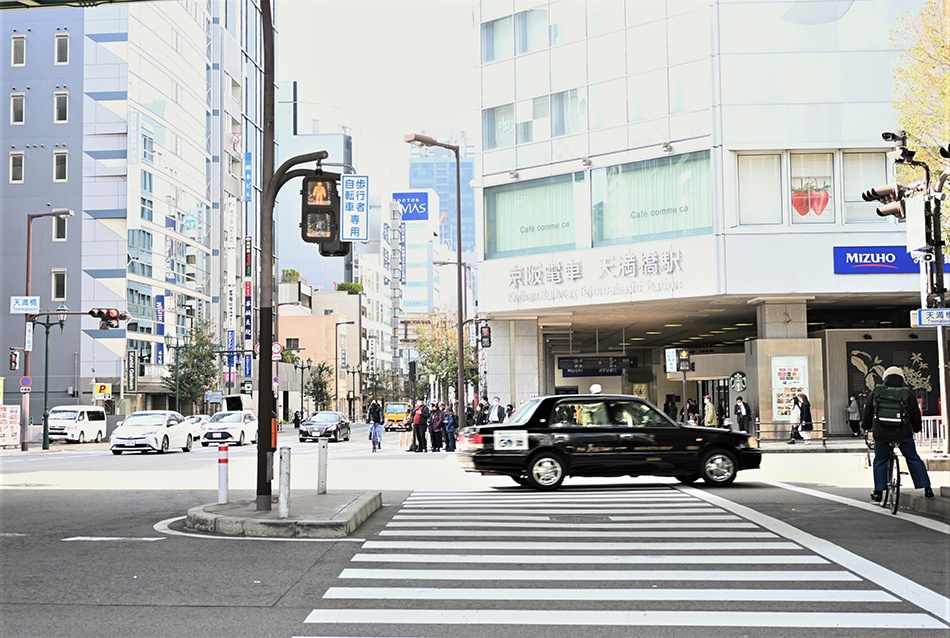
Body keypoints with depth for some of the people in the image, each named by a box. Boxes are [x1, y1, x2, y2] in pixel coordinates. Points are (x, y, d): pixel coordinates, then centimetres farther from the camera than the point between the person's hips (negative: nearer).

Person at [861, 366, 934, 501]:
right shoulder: (908, 394, 3)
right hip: (904, 433, 0)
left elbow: (867, 413, 12)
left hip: (881, 434, 0)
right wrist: (917, 428, 30)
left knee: (880, 460, 14)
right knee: (913, 458, 15)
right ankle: (927, 488, 14)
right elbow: (915, 415, 10)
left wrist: (865, 427, 31)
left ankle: (878, 492, 12)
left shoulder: (876, 393, 6)